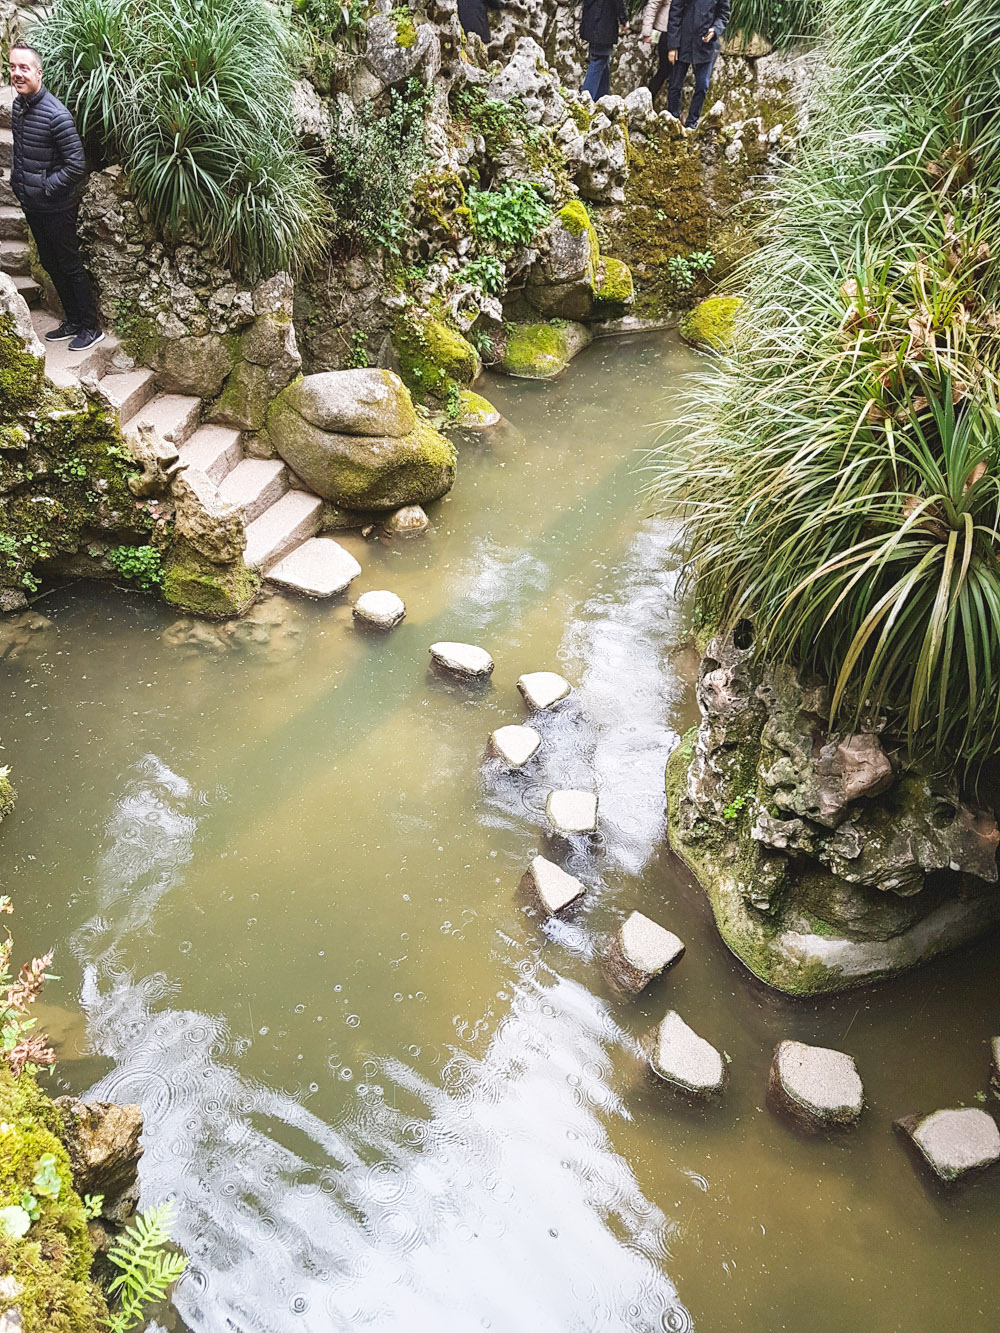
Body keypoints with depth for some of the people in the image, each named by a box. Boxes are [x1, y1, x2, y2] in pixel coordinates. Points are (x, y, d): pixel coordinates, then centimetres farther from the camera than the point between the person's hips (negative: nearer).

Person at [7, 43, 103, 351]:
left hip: (57, 208, -8)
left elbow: (76, 165, -22)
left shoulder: (56, 114, -20)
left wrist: (46, 189, -17)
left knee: (71, 266, 1)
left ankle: (91, 328, 12)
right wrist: (16, 182, 8)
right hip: (31, 205, 8)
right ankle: (73, 321, 28)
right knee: (50, 264, 15)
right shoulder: (18, 106, 4)